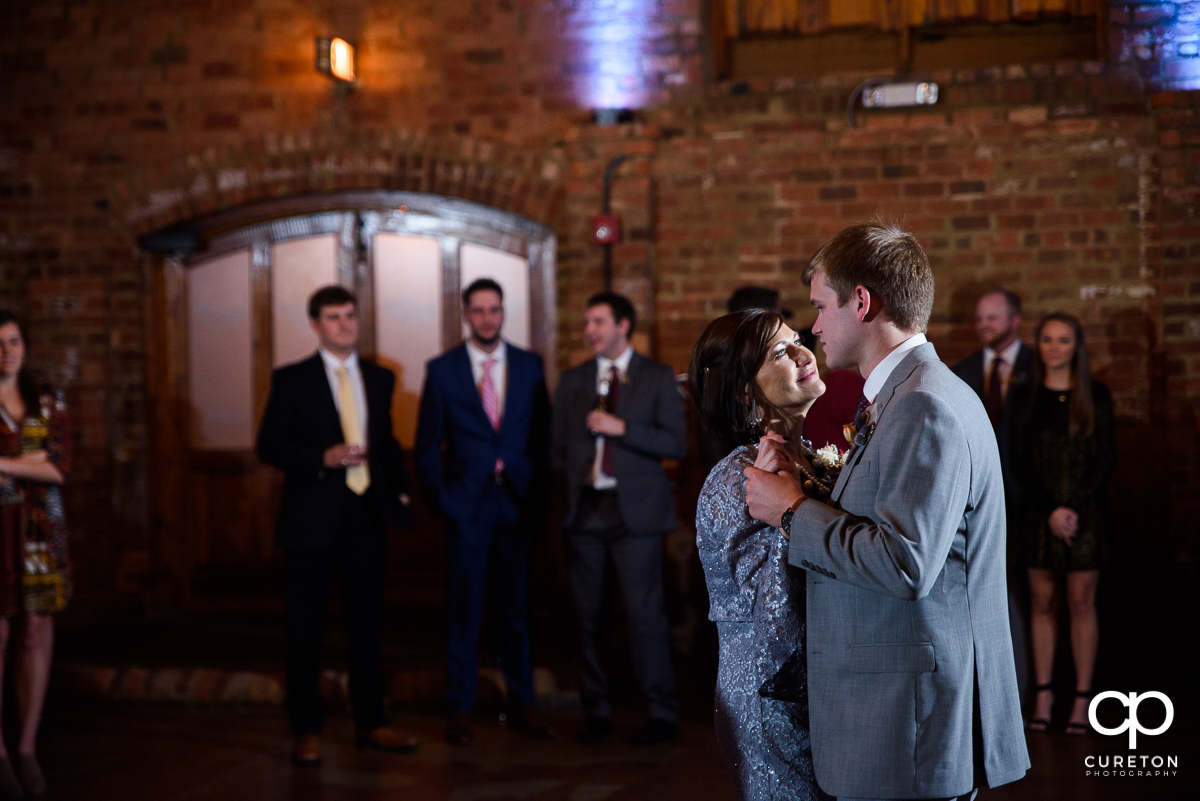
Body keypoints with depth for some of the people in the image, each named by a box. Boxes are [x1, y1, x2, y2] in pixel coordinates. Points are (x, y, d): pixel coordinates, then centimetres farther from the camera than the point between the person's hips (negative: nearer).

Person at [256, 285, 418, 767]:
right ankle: (306, 731, 14)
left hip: (366, 515, 4)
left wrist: (400, 489, 3)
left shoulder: (380, 379, 10)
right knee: (304, 630, 4)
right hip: (312, 518, -3)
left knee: (366, 624, 10)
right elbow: (268, 447, -6)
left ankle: (371, 724, 20)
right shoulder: (291, 380, -2)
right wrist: (323, 458, -18)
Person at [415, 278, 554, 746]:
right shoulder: (442, 370, 3)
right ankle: (459, 711, 10)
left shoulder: (530, 367, 8)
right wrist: (440, 497, -2)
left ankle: (522, 707, 17)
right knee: (463, 610, 1)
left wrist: (538, 491, 2)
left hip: (518, 504, 2)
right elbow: (427, 445, 5)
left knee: (517, 607, 8)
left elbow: (542, 435, 9)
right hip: (466, 507, -2)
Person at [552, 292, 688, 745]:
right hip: (584, 512, 3)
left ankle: (661, 712, 4)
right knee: (588, 615, 5)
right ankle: (597, 710, 16)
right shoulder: (572, 381, 15)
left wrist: (622, 428, -13)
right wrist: (566, 492, 8)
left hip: (635, 511, -3)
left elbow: (677, 444, -4)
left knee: (644, 613, -7)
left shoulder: (657, 378, 5)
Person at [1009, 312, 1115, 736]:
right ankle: (1043, 691, 11)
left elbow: (1108, 458, 0)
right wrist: (1051, 509, -9)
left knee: (1081, 602, 0)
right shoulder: (1026, 397, 5)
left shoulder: (1095, 395, 2)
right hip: (1040, 511, 1)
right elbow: (1020, 461, 2)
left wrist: (1075, 506, -10)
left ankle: (1082, 697, 6)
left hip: (1086, 511, -1)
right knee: (1042, 601, 4)